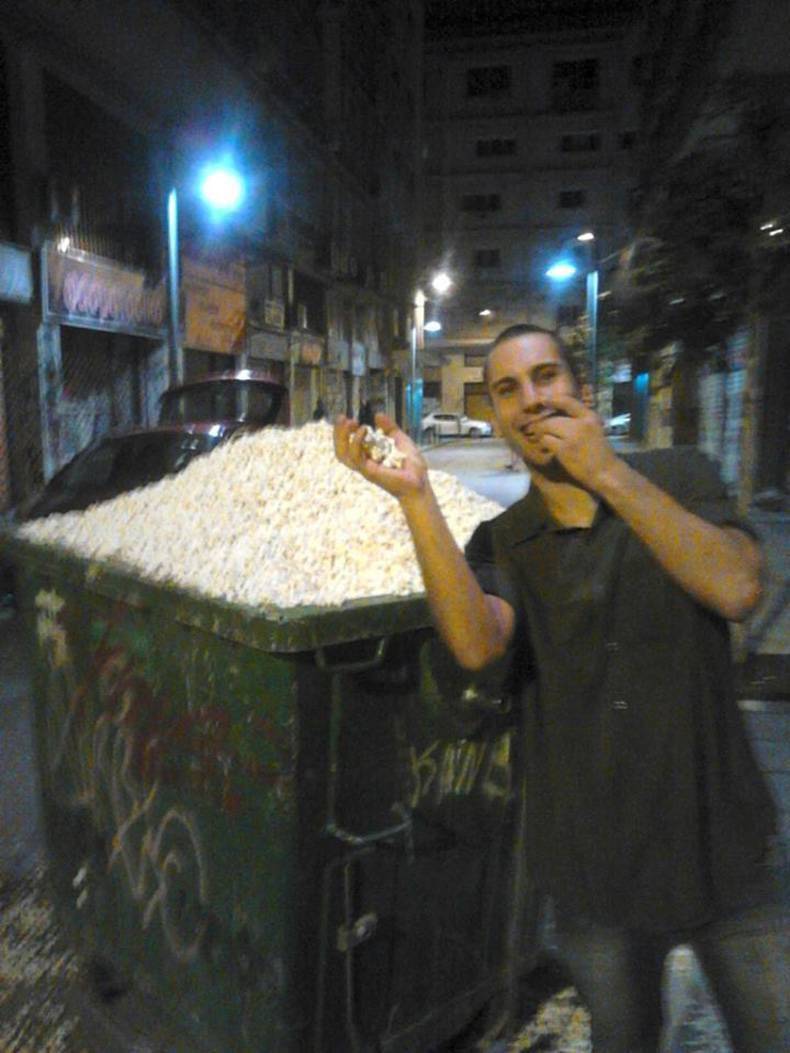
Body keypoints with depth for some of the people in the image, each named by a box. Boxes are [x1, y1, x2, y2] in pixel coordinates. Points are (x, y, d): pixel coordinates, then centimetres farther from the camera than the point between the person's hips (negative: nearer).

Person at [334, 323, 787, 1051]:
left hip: (722, 847, -1)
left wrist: (609, 474, -25)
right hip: (597, 868, 1)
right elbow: (477, 646, -23)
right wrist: (414, 497, -30)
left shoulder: (678, 476, -4)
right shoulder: (500, 542, -3)